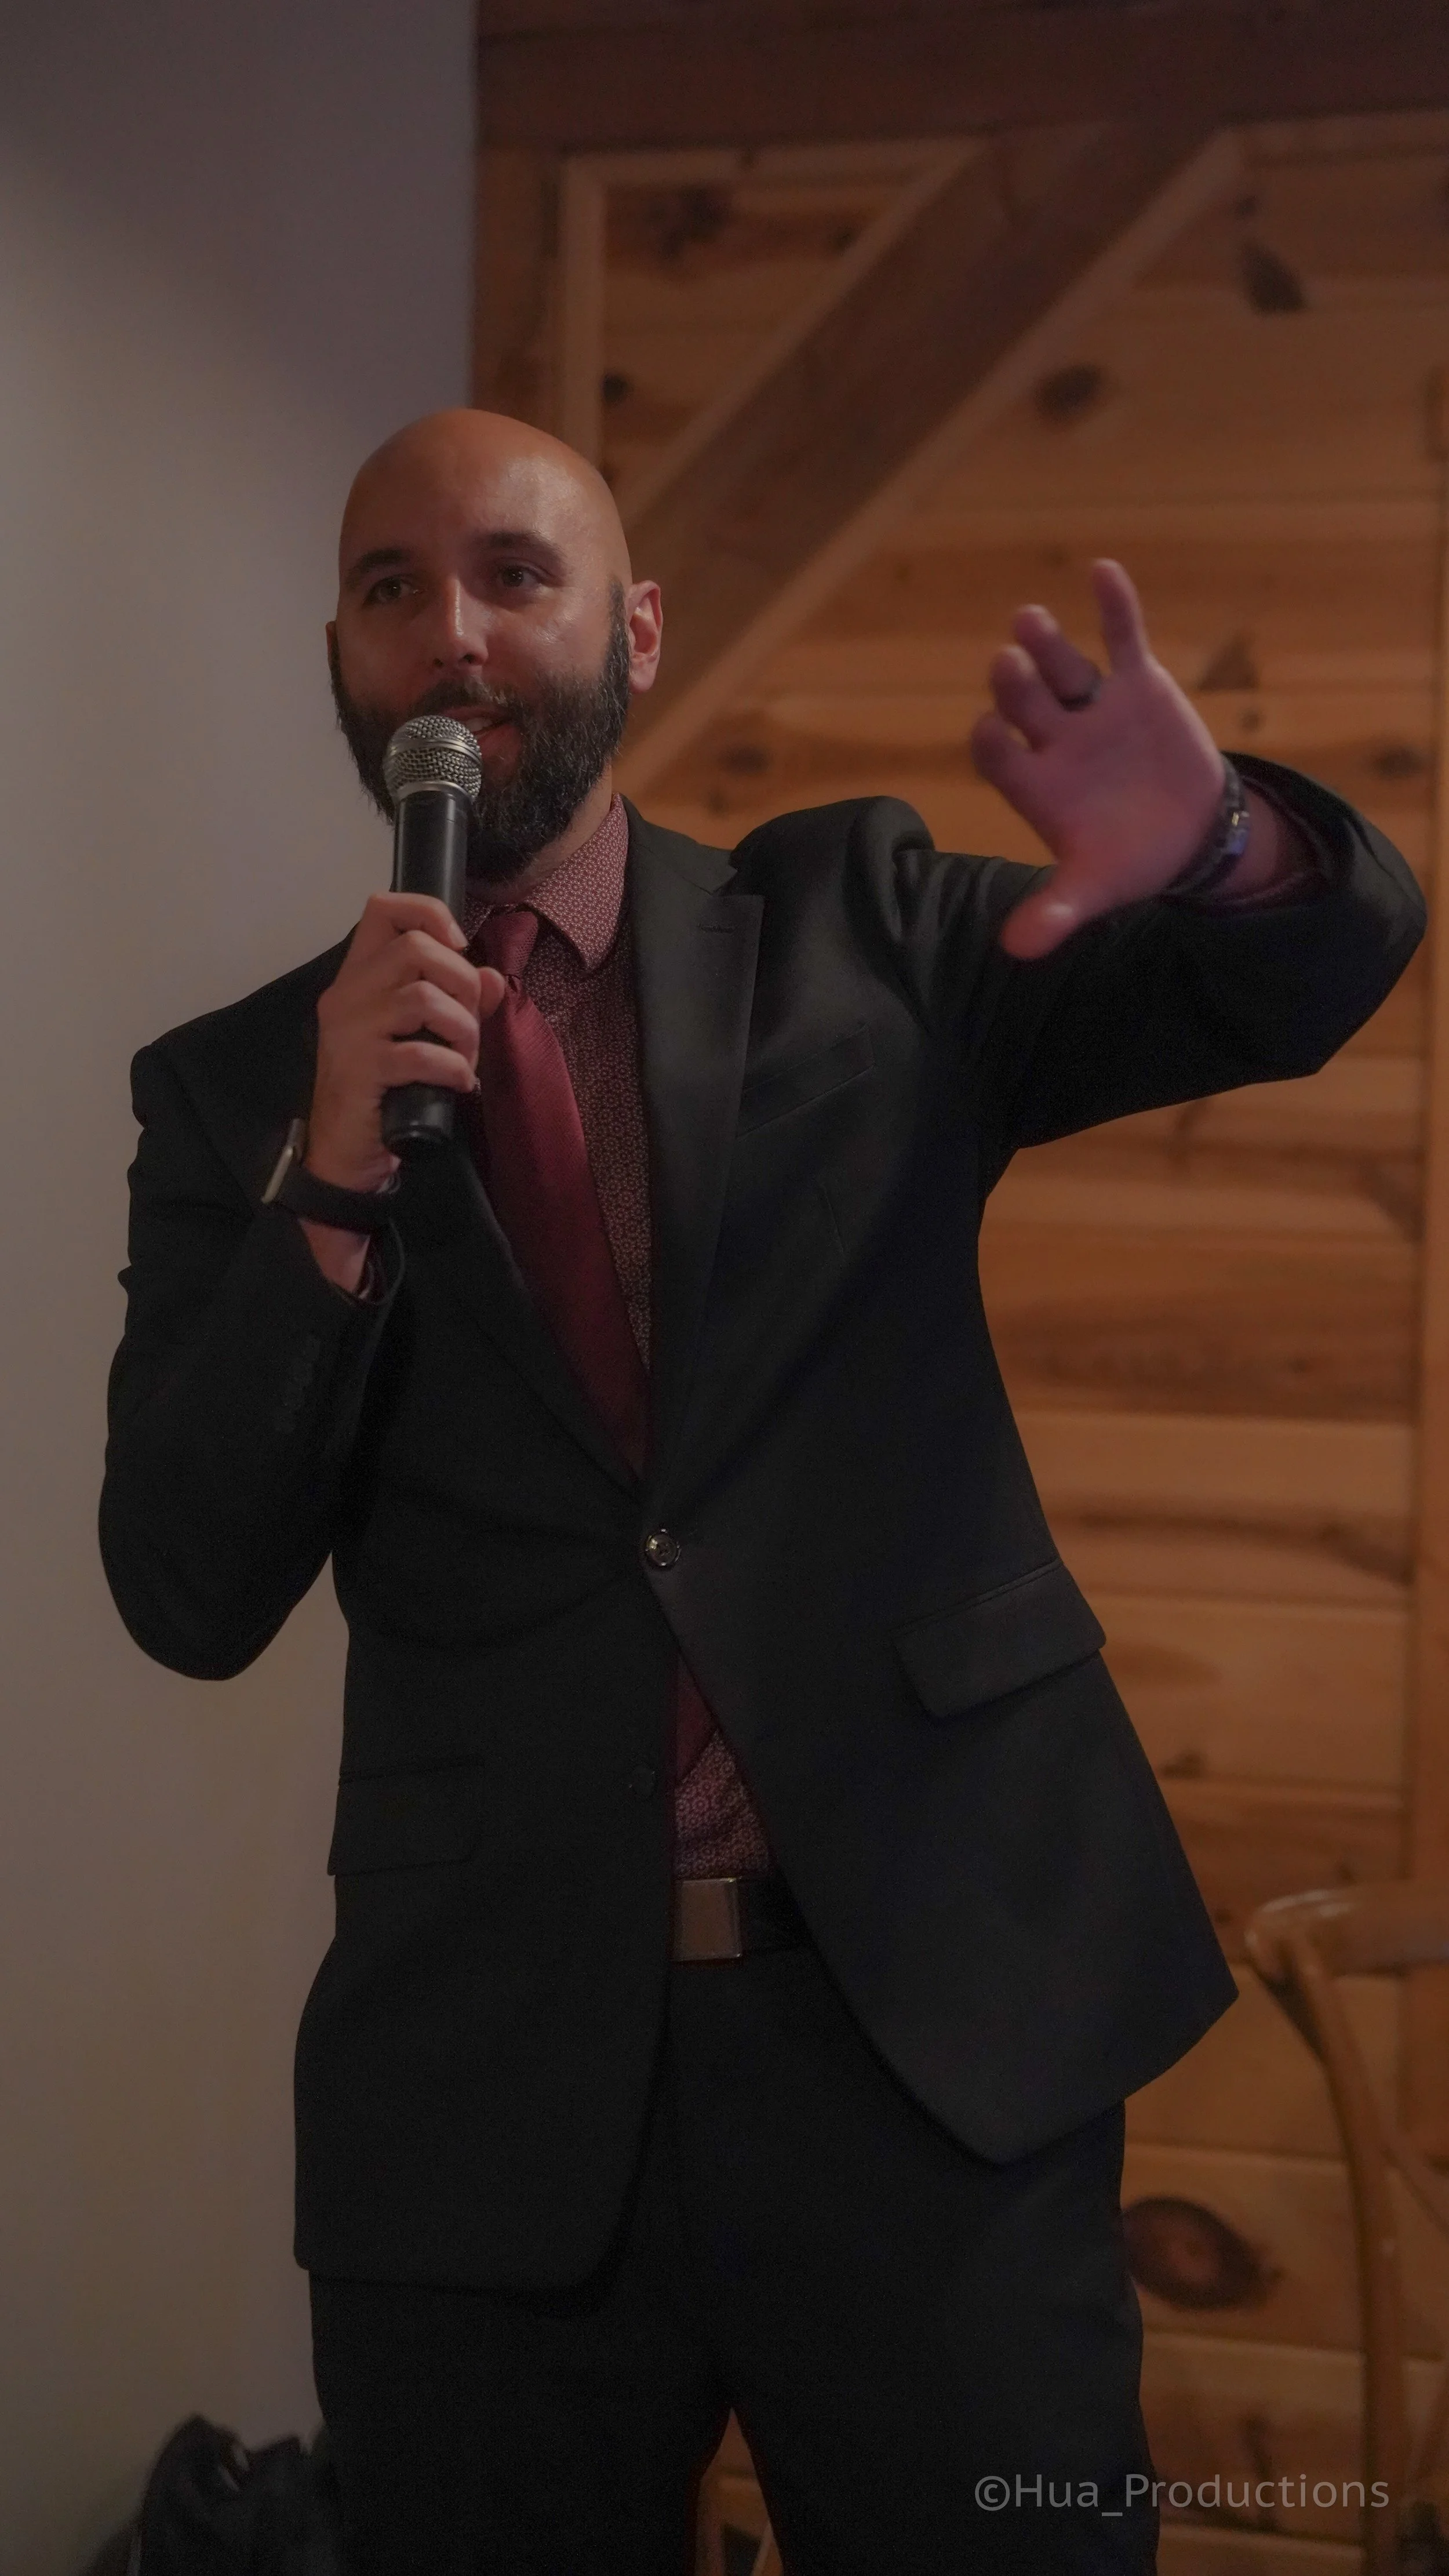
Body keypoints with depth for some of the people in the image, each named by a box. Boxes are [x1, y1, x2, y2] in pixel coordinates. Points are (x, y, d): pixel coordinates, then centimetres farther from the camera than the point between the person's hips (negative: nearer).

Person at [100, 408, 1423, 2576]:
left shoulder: (860, 926, 5)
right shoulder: (241, 1089, 4)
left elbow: (1317, 968, 2)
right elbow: (190, 1598, -3)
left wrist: (1220, 846, -22)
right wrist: (338, 1180, -17)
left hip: (941, 2019, 0)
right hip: (491, 2095, 1)